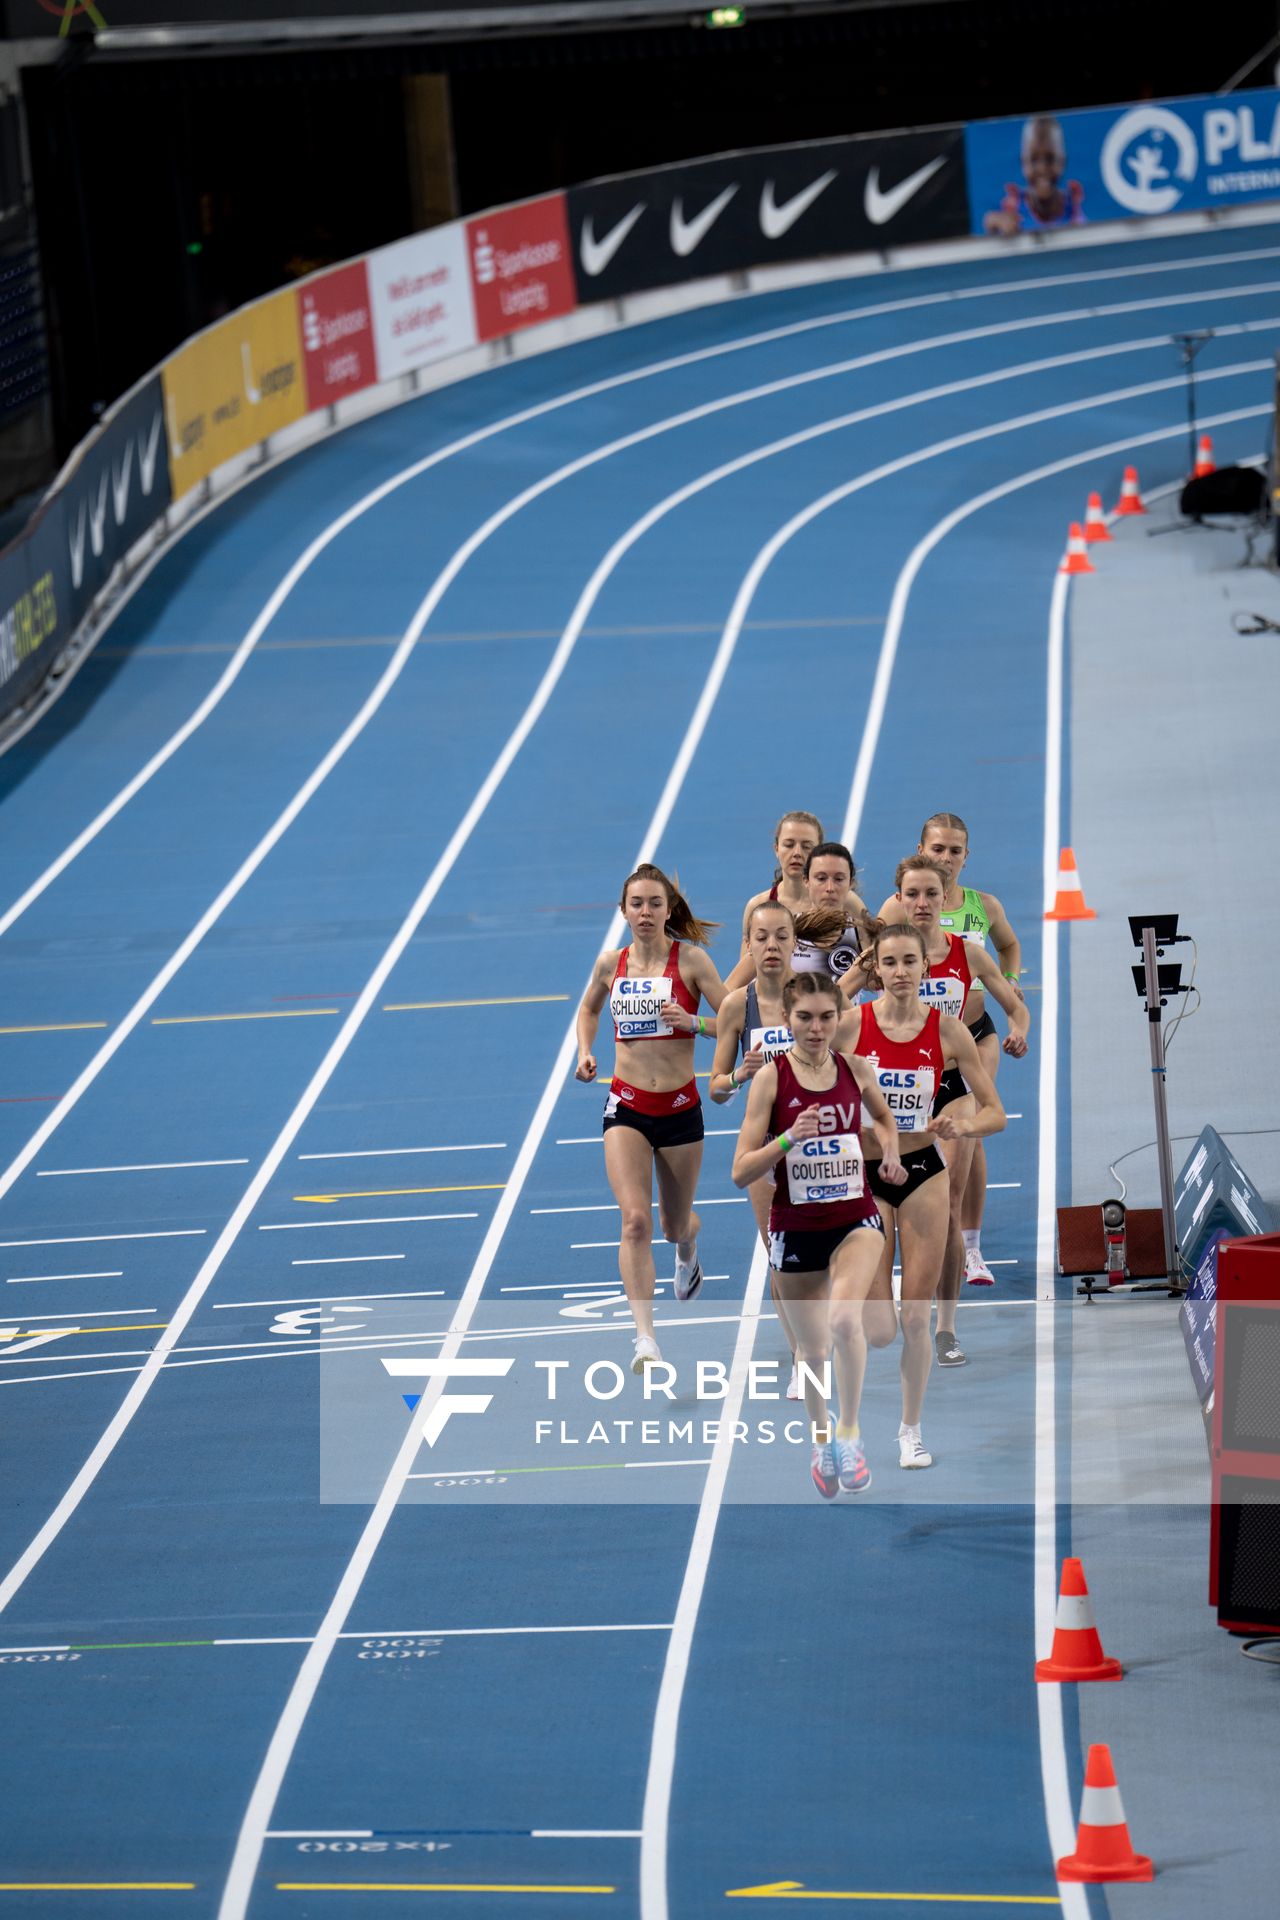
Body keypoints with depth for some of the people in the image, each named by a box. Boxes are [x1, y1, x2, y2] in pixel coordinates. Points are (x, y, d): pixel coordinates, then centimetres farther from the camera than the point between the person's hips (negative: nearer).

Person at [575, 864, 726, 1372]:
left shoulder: (690, 959, -6)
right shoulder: (611, 963, 2)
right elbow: (589, 1009, 23)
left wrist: (692, 1022, -23)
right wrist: (585, 1053, 6)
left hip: (679, 1106, -1)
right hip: (626, 1106, 1)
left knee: (674, 1224, 16)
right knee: (635, 1220, -17)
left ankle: (687, 1253, 56)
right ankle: (645, 1337, -22)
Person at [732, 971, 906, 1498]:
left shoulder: (855, 1069, -2)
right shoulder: (771, 1076, -10)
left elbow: (883, 1118, 23)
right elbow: (741, 1172, -12)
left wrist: (889, 1151, 2)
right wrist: (788, 1139, -27)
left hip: (855, 1218, 0)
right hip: (796, 1228, 0)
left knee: (845, 1318, -27)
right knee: (812, 1347, 12)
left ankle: (849, 1432, -12)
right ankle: (819, 1435, 40)